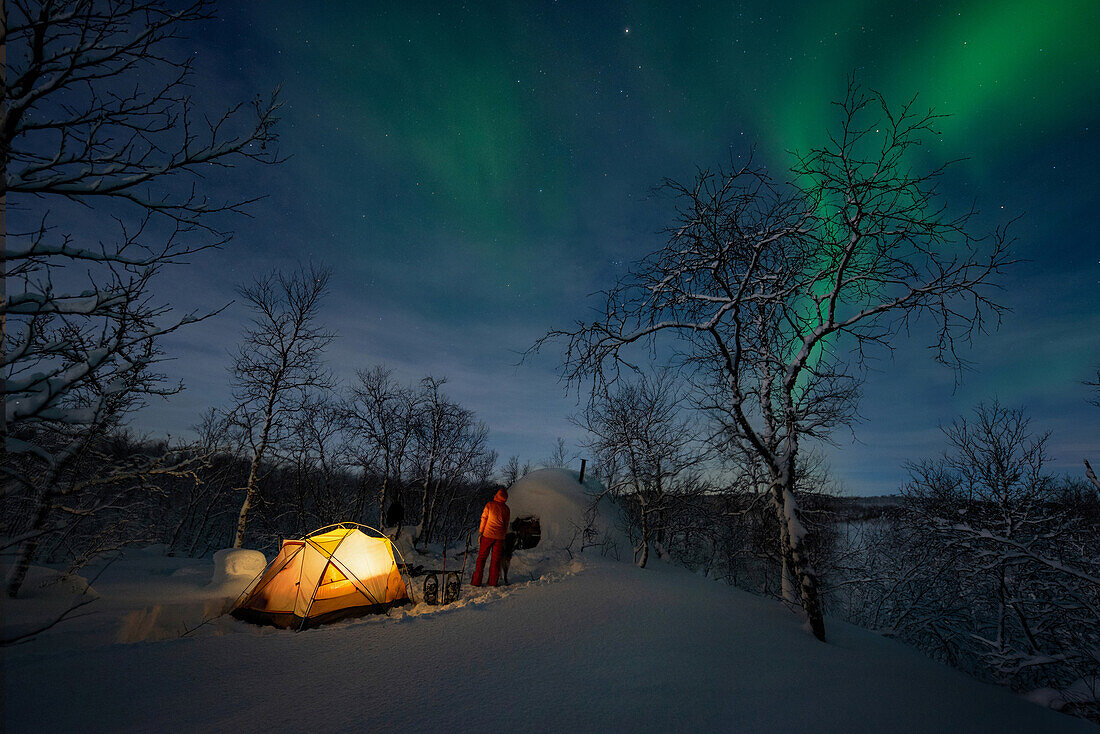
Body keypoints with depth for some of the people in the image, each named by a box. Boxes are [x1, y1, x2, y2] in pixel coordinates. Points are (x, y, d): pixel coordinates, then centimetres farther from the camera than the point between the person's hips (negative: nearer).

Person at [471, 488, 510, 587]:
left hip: (488, 535, -2)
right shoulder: (506, 509, 2)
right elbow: (506, 525, 7)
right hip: (500, 537, 2)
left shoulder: (489, 504, -4)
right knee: (496, 559, 11)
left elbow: (484, 519, -4)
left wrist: (480, 532, 3)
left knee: (482, 557, 7)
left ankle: (476, 581, 7)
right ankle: (493, 582, 14)